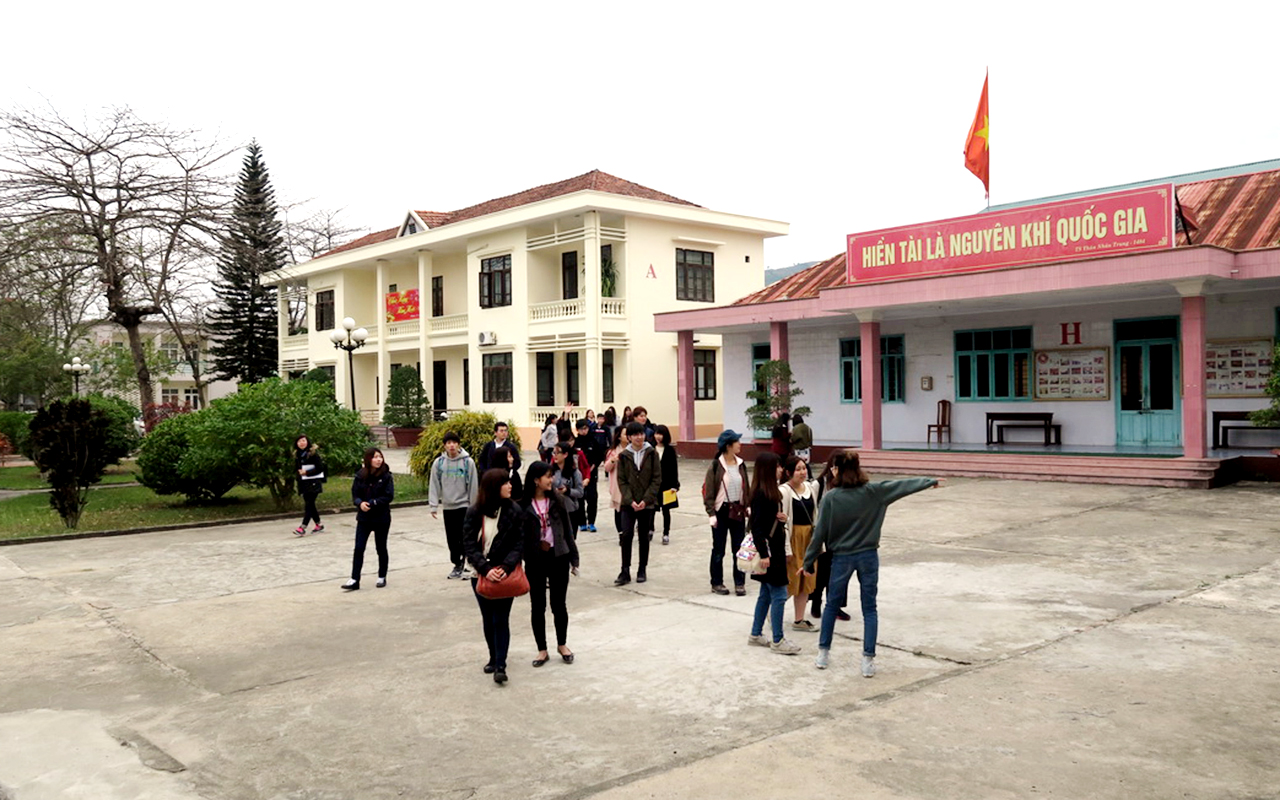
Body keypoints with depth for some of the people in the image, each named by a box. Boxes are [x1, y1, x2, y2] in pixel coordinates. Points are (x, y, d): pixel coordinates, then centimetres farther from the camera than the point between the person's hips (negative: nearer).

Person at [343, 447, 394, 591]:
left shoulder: (386, 476, -9)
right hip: (364, 518, 2)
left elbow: (389, 496, -13)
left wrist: (371, 503, -21)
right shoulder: (360, 475, -1)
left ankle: (382, 577, 25)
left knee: (381, 548, 11)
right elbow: (355, 494, 2)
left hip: (381, 518, -2)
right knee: (358, 549, -2)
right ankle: (355, 580, 3)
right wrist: (360, 503, -19)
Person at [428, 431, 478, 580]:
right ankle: (457, 565, 23)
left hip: (464, 505, -3)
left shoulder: (468, 462, -7)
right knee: (452, 539, 9)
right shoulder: (439, 462, -1)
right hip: (448, 506, 3)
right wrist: (433, 505, -6)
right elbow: (434, 485, 1)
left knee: (464, 538, -4)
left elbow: (473, 486, -3)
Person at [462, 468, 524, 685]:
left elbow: (519, 543, -7)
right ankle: (494, 658, 31)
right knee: (488, 619, 13)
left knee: (501, 620, -4)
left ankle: (500, 666, 0)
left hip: (505, 574, -1)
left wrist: (506, 567, -21)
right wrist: (485, 568, -22)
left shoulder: (513, 511, -5)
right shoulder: (474, 513, -6)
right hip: (481, 574, 1)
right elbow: (469, 545, -10)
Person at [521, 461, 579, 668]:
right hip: (534, 561, -1)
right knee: (537, 606, 8)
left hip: (558, 558, 1)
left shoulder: (557, 500, -1)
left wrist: (573, 557, 5)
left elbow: (567, 529, 4)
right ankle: (542, 650, 22)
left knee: (559, 604, 10)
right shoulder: (523, 505, -8)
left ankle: (562, 645, 31)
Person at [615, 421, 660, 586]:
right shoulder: (624, 456, 0)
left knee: (644, 536, 8)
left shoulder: (652, 453, -2)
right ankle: (625, 571, -2)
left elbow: (657, 478, -4)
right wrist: (630, 500, -13)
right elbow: (622, 480, -1)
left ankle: (642, 570, 20)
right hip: (628, 503, 0)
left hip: (647, 502, 0)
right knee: (626, 535, -9)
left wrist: (646, 499, -12)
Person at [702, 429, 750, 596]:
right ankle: (716, 583, 19)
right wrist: (711, 513, -13)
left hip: (738, 511, 4)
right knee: (718, 549, 7)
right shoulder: (716, 466, -9)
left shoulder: (741, 464, 5)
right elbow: (708, 491, -9)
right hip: (721, 511, -4)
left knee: (739, 548, 5)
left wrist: (746, 507, 7)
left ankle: (739, 583, 15)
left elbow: (746, 488, 12)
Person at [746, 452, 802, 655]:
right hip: (768, 549, -10)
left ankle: (756, 634, 25)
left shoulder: (771, 492, 10)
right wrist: (763, 554, -21)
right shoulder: (761, 494, -18)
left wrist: (779, 517, -1)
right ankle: (777, 641, 4)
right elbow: (757, 525, -20)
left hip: (775, 549, 10)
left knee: (766, 593, 16)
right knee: (779, 595, -4)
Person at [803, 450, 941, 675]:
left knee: (831, 605, 16)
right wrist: (931, 481, 20)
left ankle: (823, 653, 23)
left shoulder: (830, 497, -14)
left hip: (841, 558, -1)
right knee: (869, 609, 8)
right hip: (868, 556, 1)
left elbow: (820, 533, -10)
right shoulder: (873, 491, -8)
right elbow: (903, 484, 5)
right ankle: (868, 660, 7)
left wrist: (808, 561, -1)